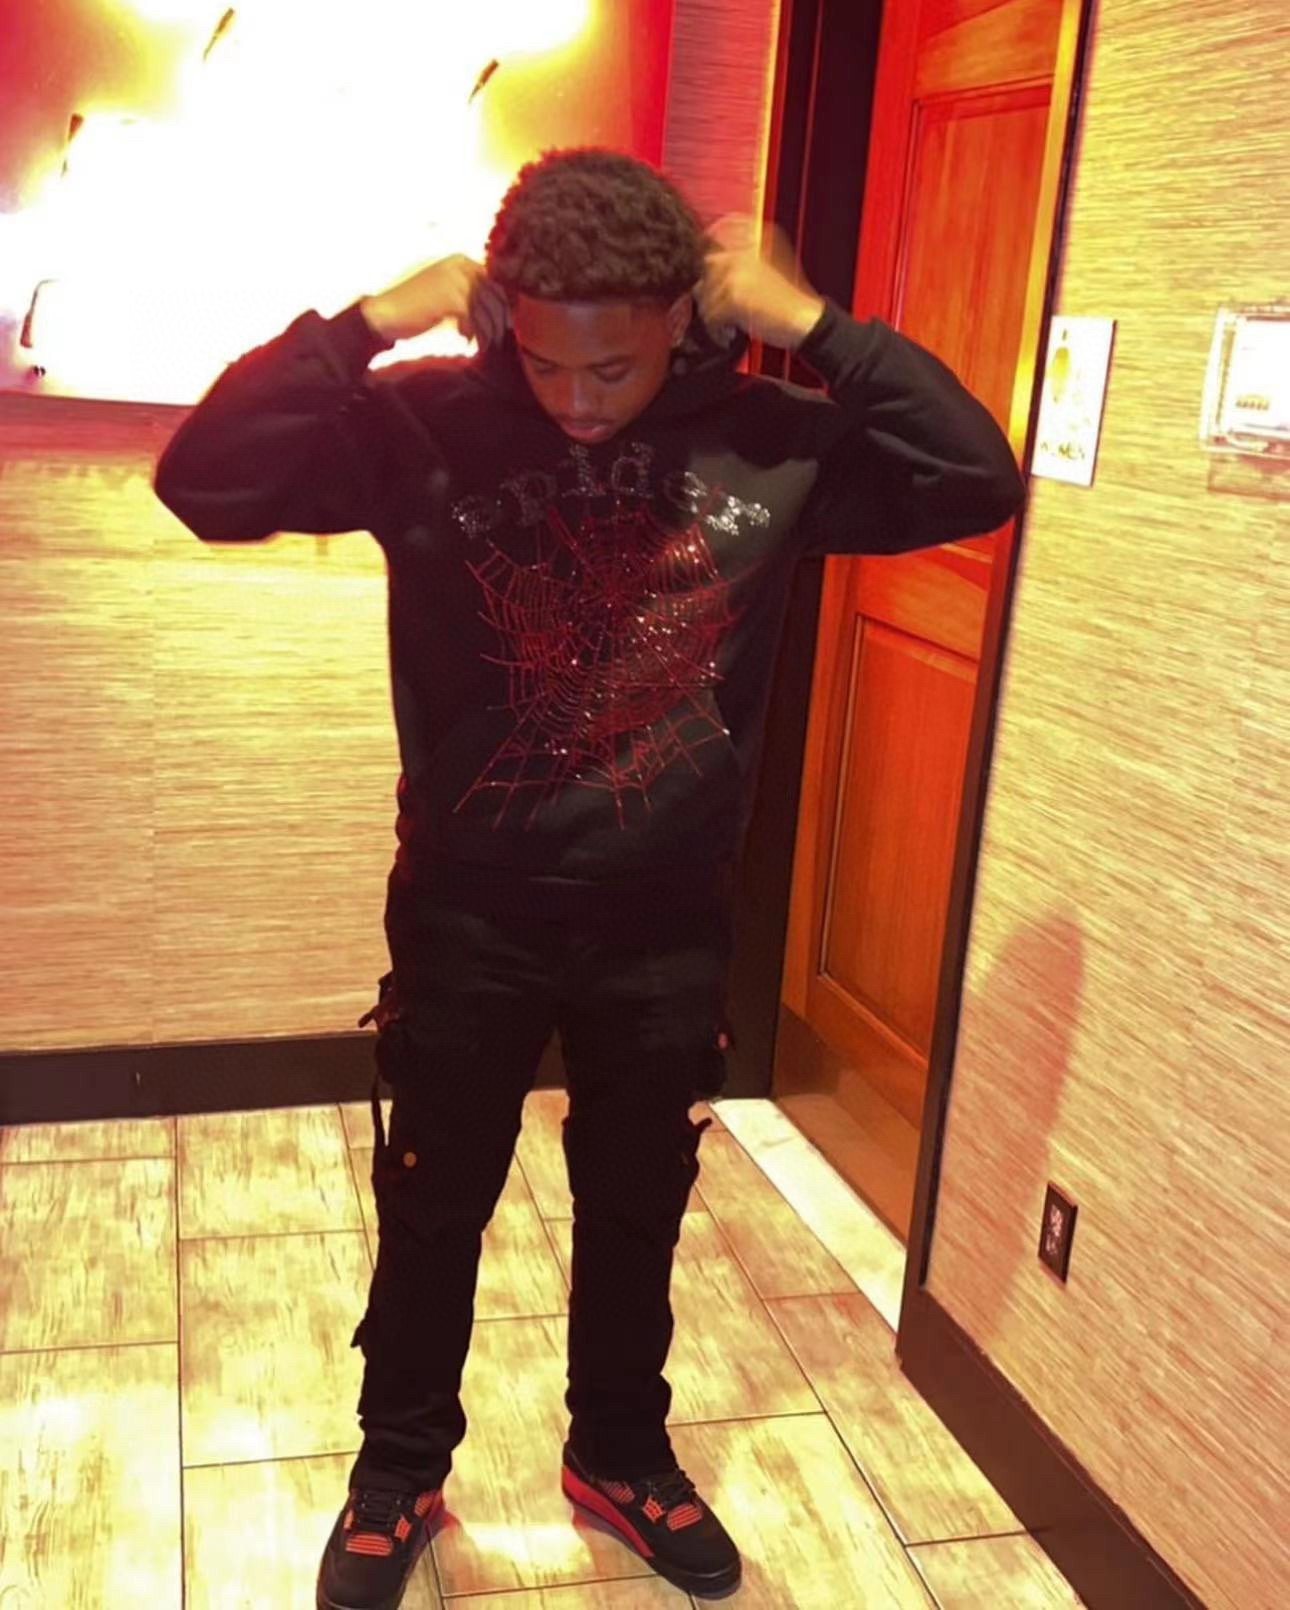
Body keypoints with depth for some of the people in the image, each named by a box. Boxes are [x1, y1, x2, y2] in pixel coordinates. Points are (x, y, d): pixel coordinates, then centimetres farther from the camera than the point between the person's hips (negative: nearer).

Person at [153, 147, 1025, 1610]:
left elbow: (979, 481, -10)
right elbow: (206, 479, -18)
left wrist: (814, 324, -16)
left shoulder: (766, 440, -7)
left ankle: (621, 1456, 46)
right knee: (432, 1215, 17)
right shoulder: (427, 424, -12)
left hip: (667, 927, 2)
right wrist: (370, 321, -24)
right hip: (468, 915, -1)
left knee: (637, 1211, 20)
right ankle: (396, 1476, 42)